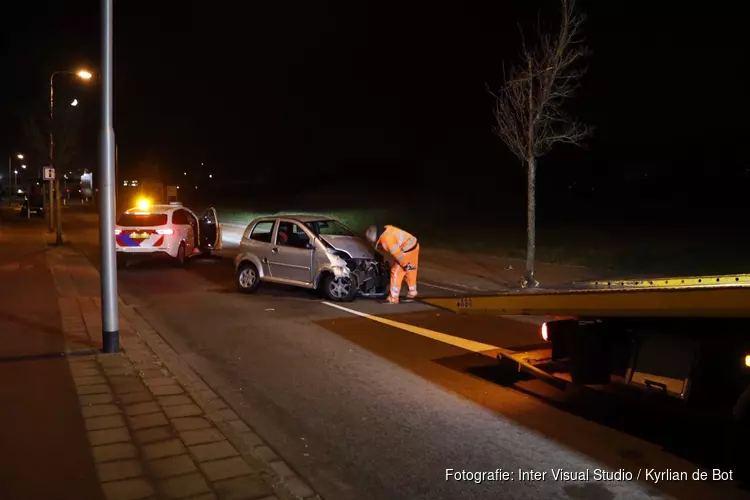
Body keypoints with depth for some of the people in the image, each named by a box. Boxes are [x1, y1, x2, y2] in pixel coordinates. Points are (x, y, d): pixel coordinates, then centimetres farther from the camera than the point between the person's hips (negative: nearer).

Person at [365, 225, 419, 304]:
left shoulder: (386, 238, -21)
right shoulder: (386, 229, 8)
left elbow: (396, 252, -24)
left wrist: (405, 264, -19)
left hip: (408, 250, -10)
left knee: (396, 272, -4)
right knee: (410, 272, 21)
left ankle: (393, 298, 1)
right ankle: (412, 294, 36)